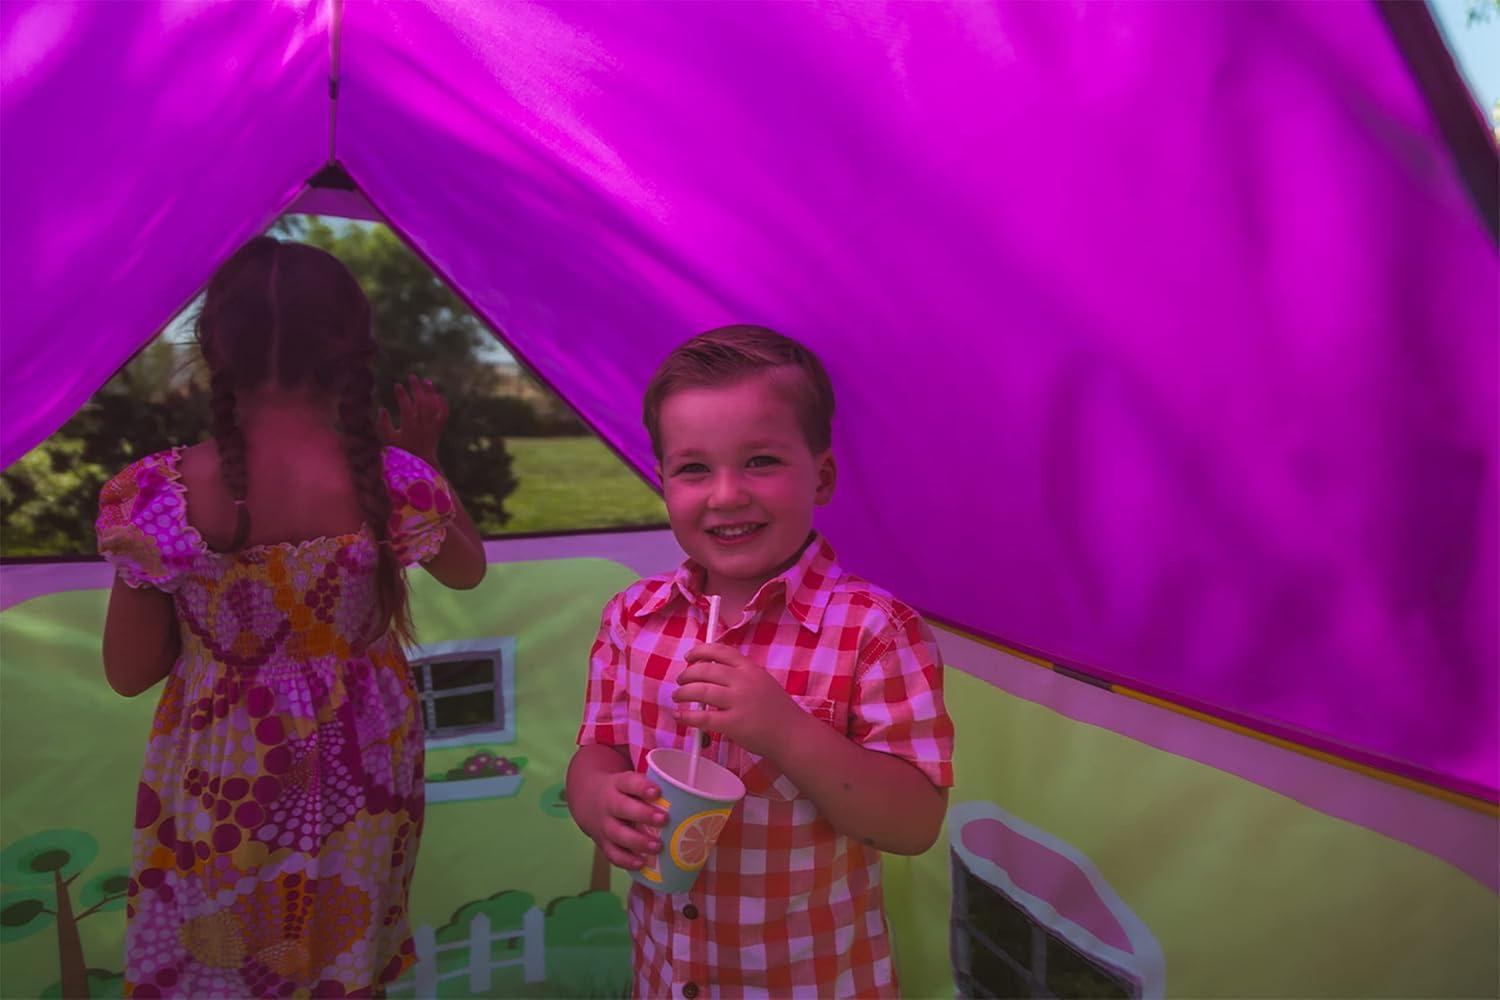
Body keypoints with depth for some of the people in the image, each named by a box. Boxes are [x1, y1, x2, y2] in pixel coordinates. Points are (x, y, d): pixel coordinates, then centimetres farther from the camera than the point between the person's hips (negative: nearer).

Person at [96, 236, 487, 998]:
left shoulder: (159, 495, -21)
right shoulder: (396, 485, -21)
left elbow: (128, 673, -9)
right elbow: (468, 571, 1)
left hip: (216, 785, 0)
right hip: (358, 777, 1)